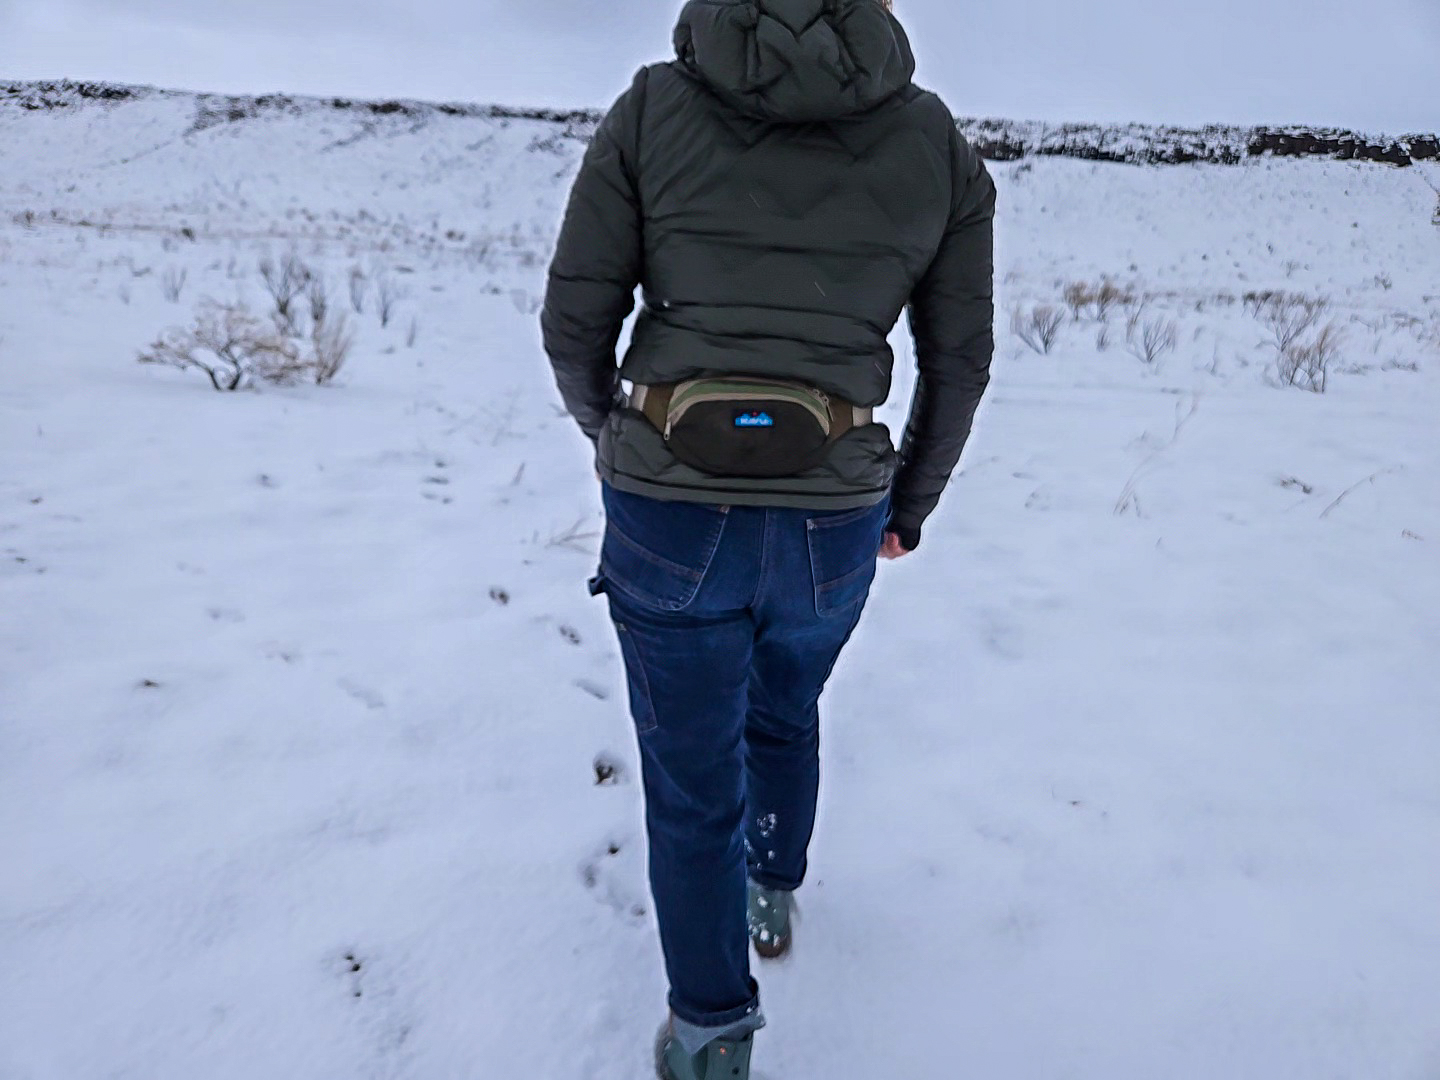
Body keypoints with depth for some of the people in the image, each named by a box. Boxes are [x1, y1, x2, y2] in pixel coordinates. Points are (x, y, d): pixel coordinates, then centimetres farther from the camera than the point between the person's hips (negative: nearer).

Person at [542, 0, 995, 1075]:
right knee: (785, 712, 32)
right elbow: (960, 361, 8)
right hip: (830, 520, 2)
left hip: (672, 512, -2)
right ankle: (775, 896, 57)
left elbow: (575, 320, 1)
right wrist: (911, 502, 23)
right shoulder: (939, 145, 4)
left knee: (692, 781, 18)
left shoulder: (652, 110, 1)